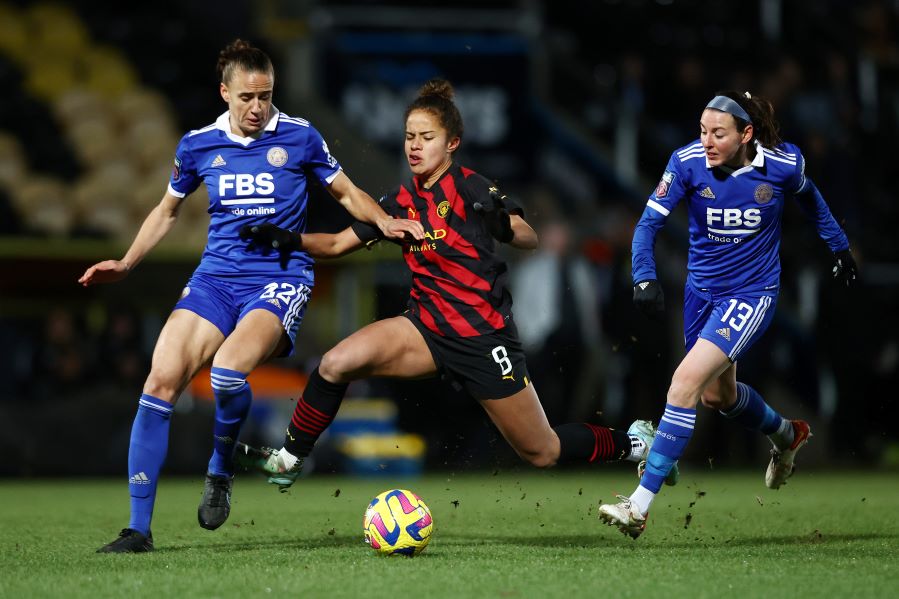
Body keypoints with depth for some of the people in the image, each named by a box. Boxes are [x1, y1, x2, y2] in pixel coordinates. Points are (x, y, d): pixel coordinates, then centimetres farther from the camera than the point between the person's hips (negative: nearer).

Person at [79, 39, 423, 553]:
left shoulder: (299, 137, 0)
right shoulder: (197, 145, 8)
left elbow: (348, 193, 12)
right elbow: (168, 210, 24)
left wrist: (384, 221, -6)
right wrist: (126, 265, 14)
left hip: (281, 276, -3)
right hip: (216, 276, 3)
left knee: (228, 368, -32)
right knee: (161, 379, -16)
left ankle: (220, 470, 0)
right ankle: (139, 527, -9)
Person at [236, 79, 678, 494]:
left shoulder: (470, 189, -12)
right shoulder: (402, 200, 6)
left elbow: (530, 239, -21)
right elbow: (337, 244, 10)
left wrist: (505, 223, -42)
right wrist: (290, 239, -7)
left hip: (484, 336, -5)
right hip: (428, 327, 5)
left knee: (542, 453, 2)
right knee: (335, 364, -17)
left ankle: (633, 443, 27)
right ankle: (288, 461, 0)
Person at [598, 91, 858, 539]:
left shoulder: (784, 164, -16)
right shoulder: (687, 161, -16)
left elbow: (809, 198, 7)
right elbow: (649, 222, -17)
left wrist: (839, 247, 19)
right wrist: (644, 278, -33)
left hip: (751, 295, -4)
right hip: (702, 290, 4)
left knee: (687, 379, -21)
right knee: (716, 394, 21)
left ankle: (639, 506, -21)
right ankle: (785, 434, 57)